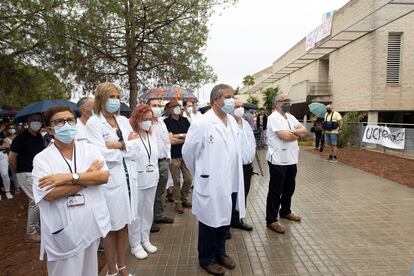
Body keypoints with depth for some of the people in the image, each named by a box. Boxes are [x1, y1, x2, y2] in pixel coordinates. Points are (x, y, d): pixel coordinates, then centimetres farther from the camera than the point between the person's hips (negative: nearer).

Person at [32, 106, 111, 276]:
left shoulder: (89, 151, 0)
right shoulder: (41, 158, -6)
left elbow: (104, 176, -13)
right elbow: (48, 194, -18)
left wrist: (70, 177, -22)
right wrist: (88, 176, -14)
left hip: (91, 225, 3)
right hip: (63, 231, -2)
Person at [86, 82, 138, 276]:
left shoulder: (123, 120, 11)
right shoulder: (93, 122, -7)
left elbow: (135, 145, 3)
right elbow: (101, 153, -17)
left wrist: (118, 145, -13)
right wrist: (126, 144, -6)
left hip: (128, 177, 6)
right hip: (110, 180, -5)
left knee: (124, 225, 16)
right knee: (111, 227, 8)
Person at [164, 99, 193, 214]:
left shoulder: (184, 120, 7)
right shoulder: (166, 122, -7)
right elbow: (171, 140, -14)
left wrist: (178, 135, -11)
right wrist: (186, 138, -5)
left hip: (185, 154, 4)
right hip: (174, 156, -4)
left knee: (188, 179, 8)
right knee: (176, 181, 5)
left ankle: (184, 198, 30)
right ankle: (177, 202, 22)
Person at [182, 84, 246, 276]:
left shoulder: (232, 121, 5)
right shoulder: (202, 124, -17)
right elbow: (188, 151, -9)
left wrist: (235, 177, 16)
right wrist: (201, 174, 4)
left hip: (231, 183, 7)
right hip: (211, 185, -6)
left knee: (225, 221, 20)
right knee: (210, 223, 11)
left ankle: (220, 252, 42)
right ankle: (207, 259, 33)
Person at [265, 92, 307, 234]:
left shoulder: (290, 117, 13)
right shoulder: (273, 118, -14)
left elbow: (304, 131, 4)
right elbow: (286, 136, -24)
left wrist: (292, 132, -15)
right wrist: (297, 133, -3)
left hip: (291, 159, 8)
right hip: (278, 161, -8)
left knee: (289, 188, 21)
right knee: (275, 191, 0)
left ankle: (285, 211, 40)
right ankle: (271, 220, 11)